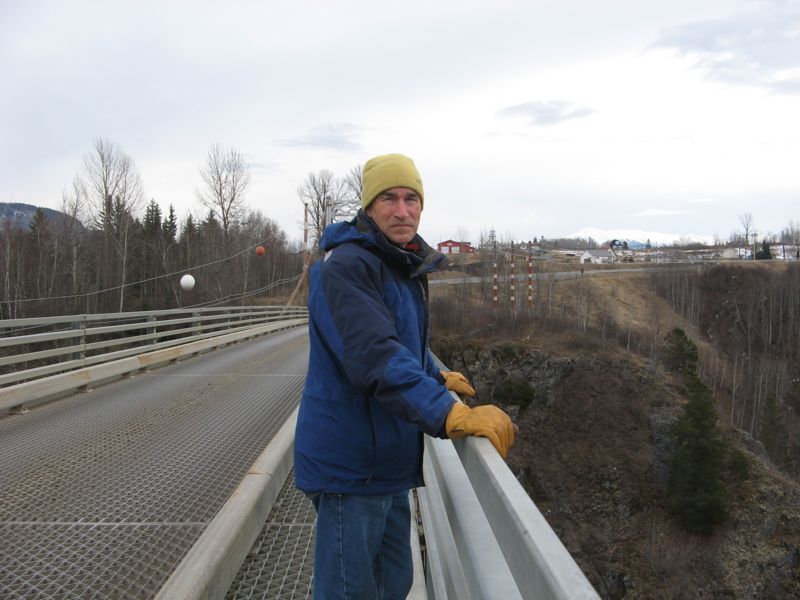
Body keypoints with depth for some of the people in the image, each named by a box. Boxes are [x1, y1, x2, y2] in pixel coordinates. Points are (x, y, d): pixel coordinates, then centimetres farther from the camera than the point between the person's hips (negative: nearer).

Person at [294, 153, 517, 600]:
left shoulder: (406, 268, 12)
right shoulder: (347, 265, -20)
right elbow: (375, 358, -34)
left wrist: (439, 378, 32)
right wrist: (450, 414, -41)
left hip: (389, 461, 9)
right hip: (352, 464, -9)